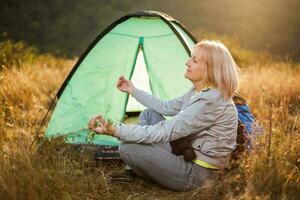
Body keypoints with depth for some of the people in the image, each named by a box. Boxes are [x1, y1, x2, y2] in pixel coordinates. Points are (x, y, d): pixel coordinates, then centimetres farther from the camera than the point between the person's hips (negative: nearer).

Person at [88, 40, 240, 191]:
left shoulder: (211, 101, -27)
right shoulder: (199, 91, 4)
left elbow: (165, 132, -30)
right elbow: (167, 107, 18)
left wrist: (114, 130, -33)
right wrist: (133, 91, 21)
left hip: (196, 172, -10)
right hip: (186, 154, 10)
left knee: (127, 147, -17)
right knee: (148, 113, 13)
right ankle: (135, 172, 13)